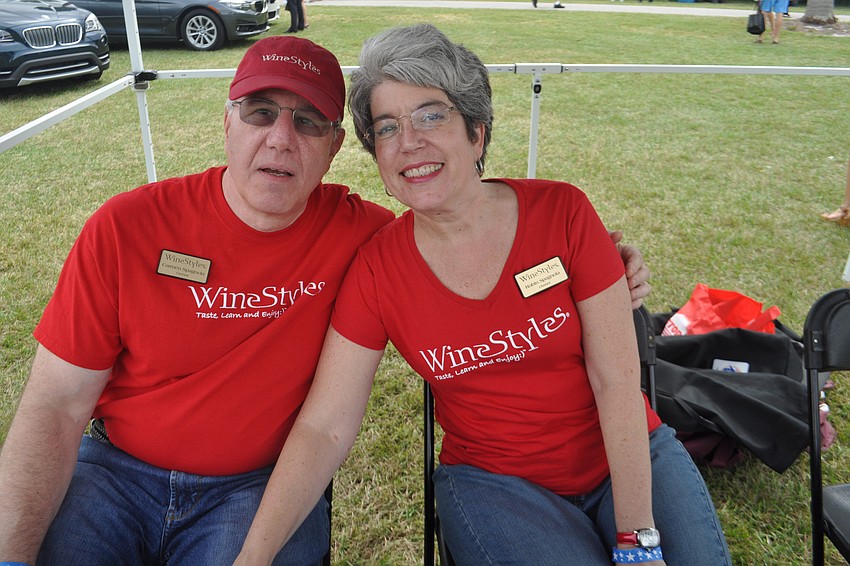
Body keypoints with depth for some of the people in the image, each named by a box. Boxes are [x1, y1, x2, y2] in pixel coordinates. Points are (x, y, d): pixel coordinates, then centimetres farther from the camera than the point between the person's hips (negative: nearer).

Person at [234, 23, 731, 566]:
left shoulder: (562, 212, -12)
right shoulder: (376, 268, -9)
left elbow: (617, 379, -13)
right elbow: (323, 427, -10)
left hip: (630, 458, 1)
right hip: (493, 480, 0)